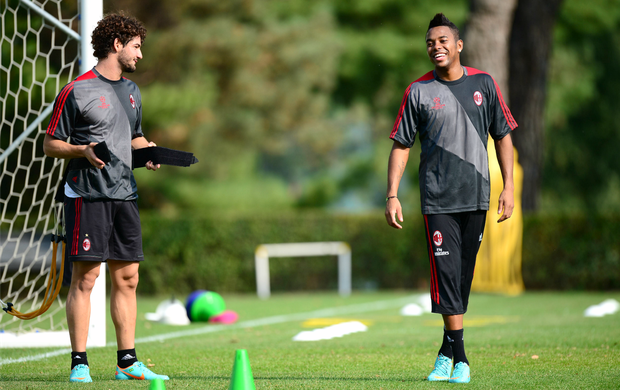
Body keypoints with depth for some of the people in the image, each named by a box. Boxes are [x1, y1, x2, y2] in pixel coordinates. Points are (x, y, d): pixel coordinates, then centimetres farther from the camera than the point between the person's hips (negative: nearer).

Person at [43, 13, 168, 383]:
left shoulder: (132, 91, 17)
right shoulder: (77, 91, -6)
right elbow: (50, 144, -4)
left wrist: (147, 150, 8)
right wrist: (83, 150, -20)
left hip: (124, 194, 7)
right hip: (87, 195, -7)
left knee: (127, 277, 7)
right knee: (86, 277, -7)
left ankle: (128, 362, 12)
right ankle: (79, 363, -3)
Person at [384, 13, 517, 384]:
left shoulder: (484, 84, 5)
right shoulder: (418, 91, 2)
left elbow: (503, 135, 9)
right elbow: (401, 145, 4)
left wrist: (509, 186, 1)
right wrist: (392, 195, -4)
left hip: (476, 197, 2)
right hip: (438, 199, -1)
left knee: (463, 276, 5)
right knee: (446, 273, -10)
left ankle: (447, 350, 18)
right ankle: (459, 359, -7)